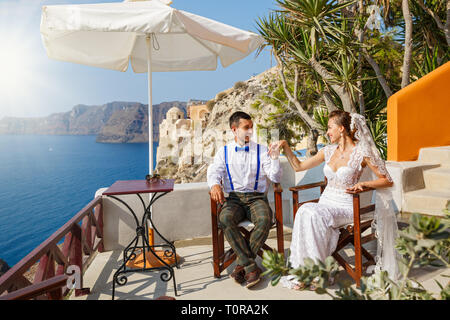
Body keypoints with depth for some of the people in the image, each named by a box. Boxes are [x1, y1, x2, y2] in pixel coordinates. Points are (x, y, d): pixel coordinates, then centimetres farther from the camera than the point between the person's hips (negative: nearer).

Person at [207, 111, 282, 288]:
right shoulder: (224, 151, 14)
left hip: (256, 197, 0)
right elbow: (214, 171, 2)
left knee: (264, 220, -33)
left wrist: (275, 159, -11)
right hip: (234, 198, 0)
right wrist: (215, 185, -20)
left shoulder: (261, 150, 11)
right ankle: (251, 267, -25)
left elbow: (275, 178, 7)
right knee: (225, 219, -32)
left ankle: (241, 265, -17)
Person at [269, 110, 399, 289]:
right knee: (304, 211, -29)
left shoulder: (361, 153, -4)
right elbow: (298, 166, 18)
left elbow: (387, 181, 0)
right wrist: (285, 146, 10)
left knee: (312, 214, -33)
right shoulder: (328, 151, 12)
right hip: (325, 202, 5)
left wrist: (363, 184, -15)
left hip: (345, 206, -4)